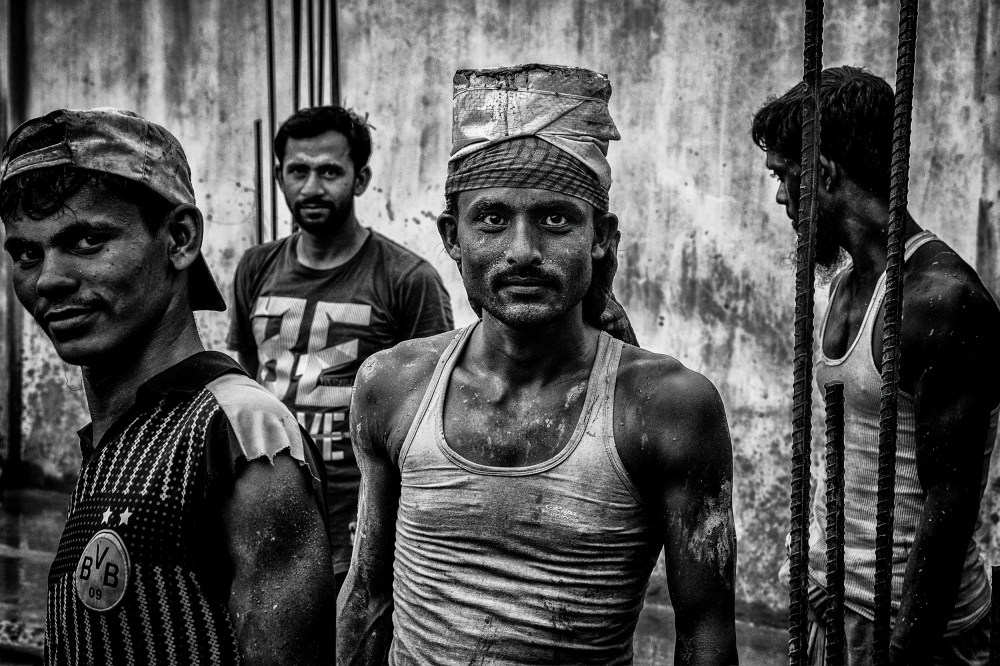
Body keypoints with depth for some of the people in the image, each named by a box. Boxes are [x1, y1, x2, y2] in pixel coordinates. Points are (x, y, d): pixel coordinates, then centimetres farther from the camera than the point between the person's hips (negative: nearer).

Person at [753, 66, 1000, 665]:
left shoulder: (940, 297, -20)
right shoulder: (848, 283, 8)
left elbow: (950, 506, -21)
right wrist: (822, 582, 15)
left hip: (910, 616, -8)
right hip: (834, 596, 8)